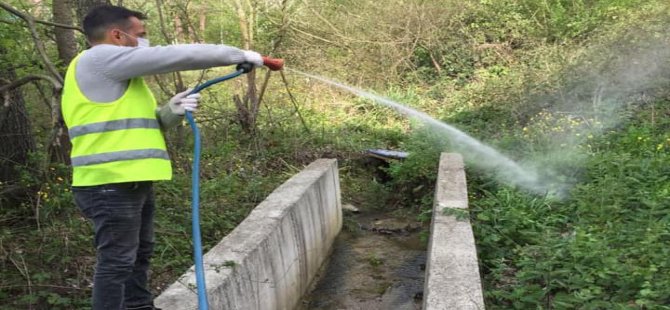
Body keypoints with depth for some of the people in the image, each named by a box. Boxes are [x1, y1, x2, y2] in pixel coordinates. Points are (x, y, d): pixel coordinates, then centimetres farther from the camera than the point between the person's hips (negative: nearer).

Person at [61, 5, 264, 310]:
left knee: (139, 254, 20)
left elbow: (137, 123, 19)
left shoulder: (113, 71, 20)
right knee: (117, 261, -4)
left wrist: (171, 112, 0)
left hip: (129, 181, 11)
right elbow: (176, 56, -15)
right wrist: (239, 55, -7)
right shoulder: (100, 58, -12)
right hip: (111, 184, -11)